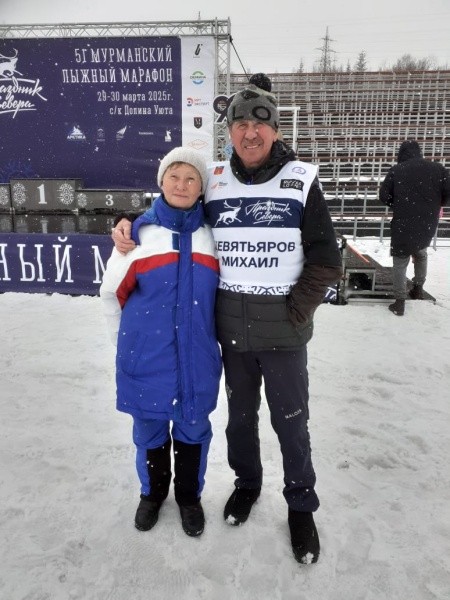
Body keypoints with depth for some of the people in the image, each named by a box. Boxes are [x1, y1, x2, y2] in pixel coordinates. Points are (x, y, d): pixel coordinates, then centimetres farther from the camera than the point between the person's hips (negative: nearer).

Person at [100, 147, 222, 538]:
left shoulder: (212, 234, 0)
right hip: (148, 357, -1)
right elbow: (112, 291, 4)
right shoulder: (139, 232, -4)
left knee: (193, 427, 15)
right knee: (150, 428, 16)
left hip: (197, 357, 1)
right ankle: (152, 492, 43)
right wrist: (130, 339, 9)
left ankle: (189, 495, 40)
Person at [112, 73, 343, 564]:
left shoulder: (301, 179, -6)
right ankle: (246, 482, 46)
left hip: (282, 327, -2)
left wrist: (296, 310, -8)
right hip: (231, 326, 3)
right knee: (240, 413, 19)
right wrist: (130, 222, 0)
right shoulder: (213, 180, 1)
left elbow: (326, 260, -5)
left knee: (290, 421, 8)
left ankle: (301, 505, 34)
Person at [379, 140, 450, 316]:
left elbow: (384, 197, -4)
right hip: (427, 225, 3)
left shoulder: (395, 170, -5)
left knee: (400, 261, 9)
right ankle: (418, 287, 37)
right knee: (421, 253, 31)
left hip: (403, 225, -3)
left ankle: (399, 302, 7)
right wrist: (432, 206, 17)